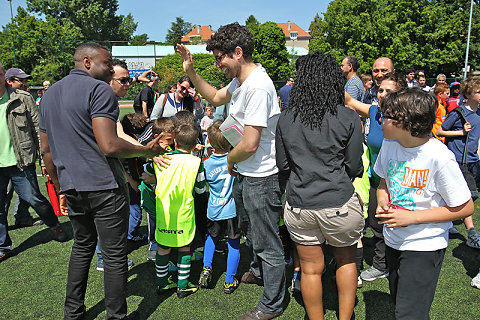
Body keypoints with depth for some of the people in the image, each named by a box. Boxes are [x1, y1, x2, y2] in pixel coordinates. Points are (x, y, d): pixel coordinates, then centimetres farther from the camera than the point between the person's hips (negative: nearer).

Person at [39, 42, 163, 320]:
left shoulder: (49, 94, 14)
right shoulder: (99, 90, -12)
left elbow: (46, 149, 17)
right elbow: (109, 146, -23)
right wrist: (146, 150, -10)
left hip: (71, 187, 8)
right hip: (104, 187, -8)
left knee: (82, 245, 23)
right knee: (115, 255, 3)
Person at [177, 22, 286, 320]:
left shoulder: (257, 86, -26)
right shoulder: (241, 80, 5)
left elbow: (249, 144, -28)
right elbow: (217, 97, 25)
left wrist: (229, 159, -7)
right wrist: (191, 72, 14)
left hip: (261, 178, -10)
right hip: (245, 173, 10)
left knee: (268, 243, 7)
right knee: (251, 229, 30)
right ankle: (258, 270, 56)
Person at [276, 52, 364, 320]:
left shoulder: (286, 118, -1)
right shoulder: (349, 119, -8)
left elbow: (282, 165, 6)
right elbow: (355, 168, -4)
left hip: (298, 205, 2)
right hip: (339, 203, -1)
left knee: (311, 269, 15)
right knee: (347, 259, 23)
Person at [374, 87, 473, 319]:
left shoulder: (439, 157, -23)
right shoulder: (389, 145, -5)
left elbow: (465, 208, -15)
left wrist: (412, 217, -20)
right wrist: (382, 203, -8)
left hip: (424, 245, -6)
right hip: (393, 240, 6)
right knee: (398, 301, 21)